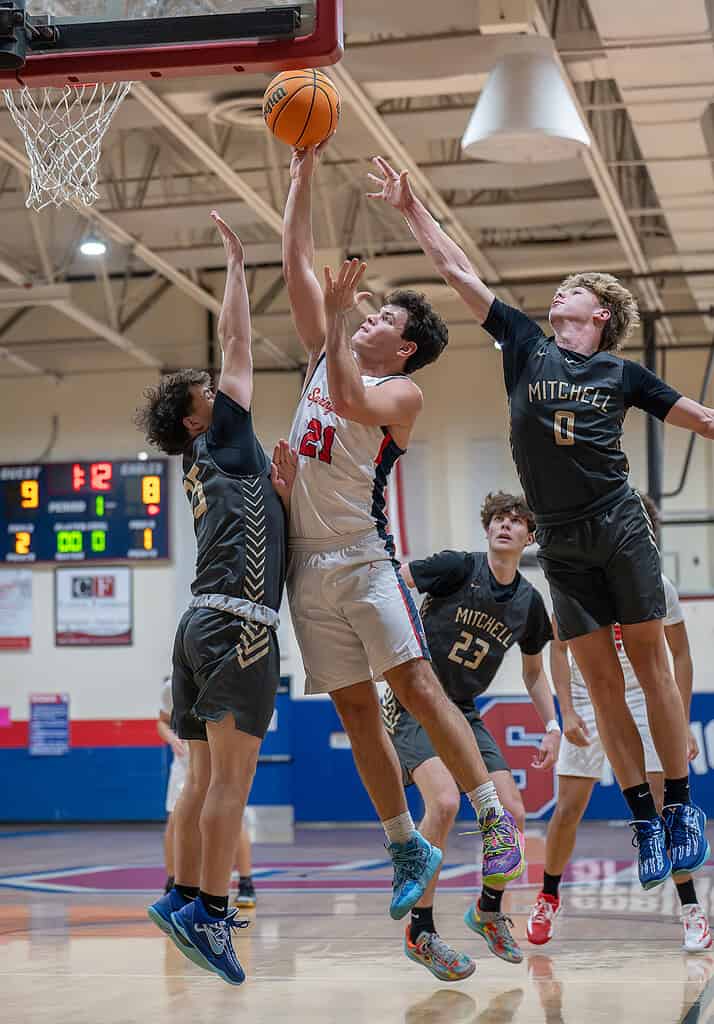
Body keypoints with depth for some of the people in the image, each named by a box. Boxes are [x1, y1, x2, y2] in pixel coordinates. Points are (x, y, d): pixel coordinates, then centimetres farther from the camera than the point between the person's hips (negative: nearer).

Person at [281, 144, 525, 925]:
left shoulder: (401, 392, -1)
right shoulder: (327, 357, 16)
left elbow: (351, 400, -23)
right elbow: (296, 262, 15)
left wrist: (339, 313, -19)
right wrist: (302, 172, 12)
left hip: (364, 558, -6)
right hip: (308, 562, 6)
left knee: (416, 687, -14)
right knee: (355, 710, 5)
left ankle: (494, 819, -8)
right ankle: (407, 848, 11)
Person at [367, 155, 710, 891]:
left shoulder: (622, 374, 6)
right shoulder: (526, 347, 8)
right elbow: (457, 272, 8)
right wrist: (411, 208, 7)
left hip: (619, 526, -1)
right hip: (560, 540, 1)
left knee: (649, 662, -1)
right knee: (599, 677, 0)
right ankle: (643, 820, 4)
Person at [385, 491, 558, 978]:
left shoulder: (529, 602, 5)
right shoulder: (459, 567, -12)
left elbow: (534, 672, 18)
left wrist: (552, 726, 10)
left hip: (463, 712, 6)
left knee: (512, 815, -3)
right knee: (445, 801, -27)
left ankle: (488, 910, 26)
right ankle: (420, 933, -15)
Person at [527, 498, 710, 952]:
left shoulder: (658, 586, -10)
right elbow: (559, 647, -5)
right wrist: (567, 712, -16)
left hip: (642, 701, 0)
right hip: (588, 700, 0)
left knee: (661, 805, -12)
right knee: (569, 808, -1)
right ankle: (548, 899, 21)